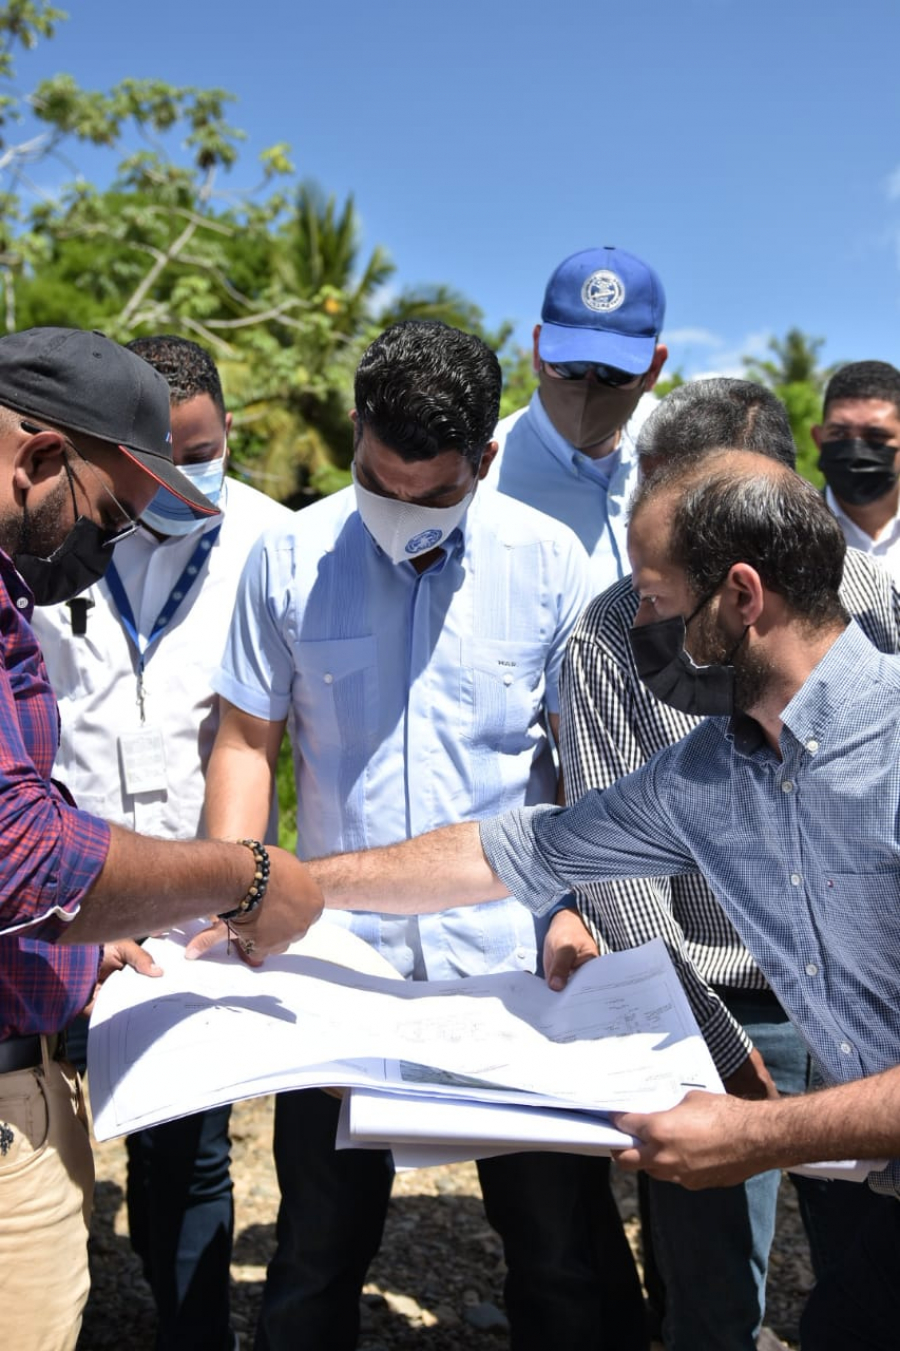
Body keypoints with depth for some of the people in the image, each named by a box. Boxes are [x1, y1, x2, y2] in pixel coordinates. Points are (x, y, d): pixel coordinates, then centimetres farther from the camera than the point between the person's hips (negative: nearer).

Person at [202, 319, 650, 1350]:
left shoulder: (548, 561, -4)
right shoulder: (291, 556, -1)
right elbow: (247, 740, 3)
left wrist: (578, 907, -12)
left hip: (508, 955, -1)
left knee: (562, 1242, 11)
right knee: (319, 1238, 15)